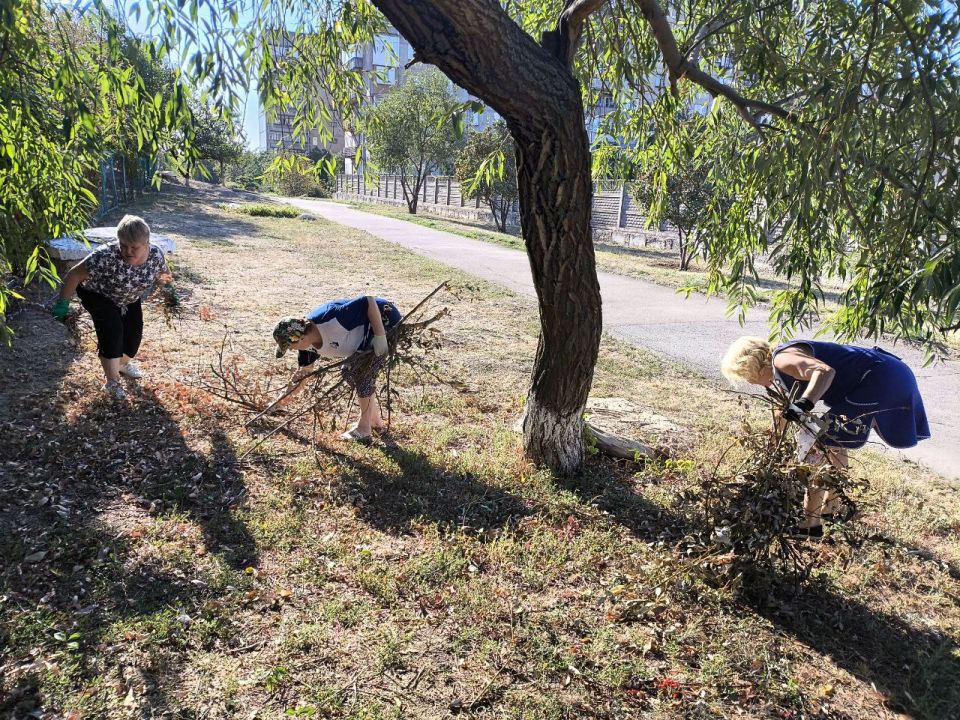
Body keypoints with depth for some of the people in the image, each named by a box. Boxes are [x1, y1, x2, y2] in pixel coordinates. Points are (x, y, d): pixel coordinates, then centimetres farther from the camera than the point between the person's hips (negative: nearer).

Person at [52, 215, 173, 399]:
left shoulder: (156, 254, -27)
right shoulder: (106, 256, -41)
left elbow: (165, 275, -4)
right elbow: (74, 275, -29)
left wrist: (162, 279, -27)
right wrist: (63, 304, -24)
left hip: (130, 298, 5)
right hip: (98, 294, -5)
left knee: (135, 329, 8)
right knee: (112, 329, -22)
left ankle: (124, 363, 40)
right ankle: (112, 382, -11)